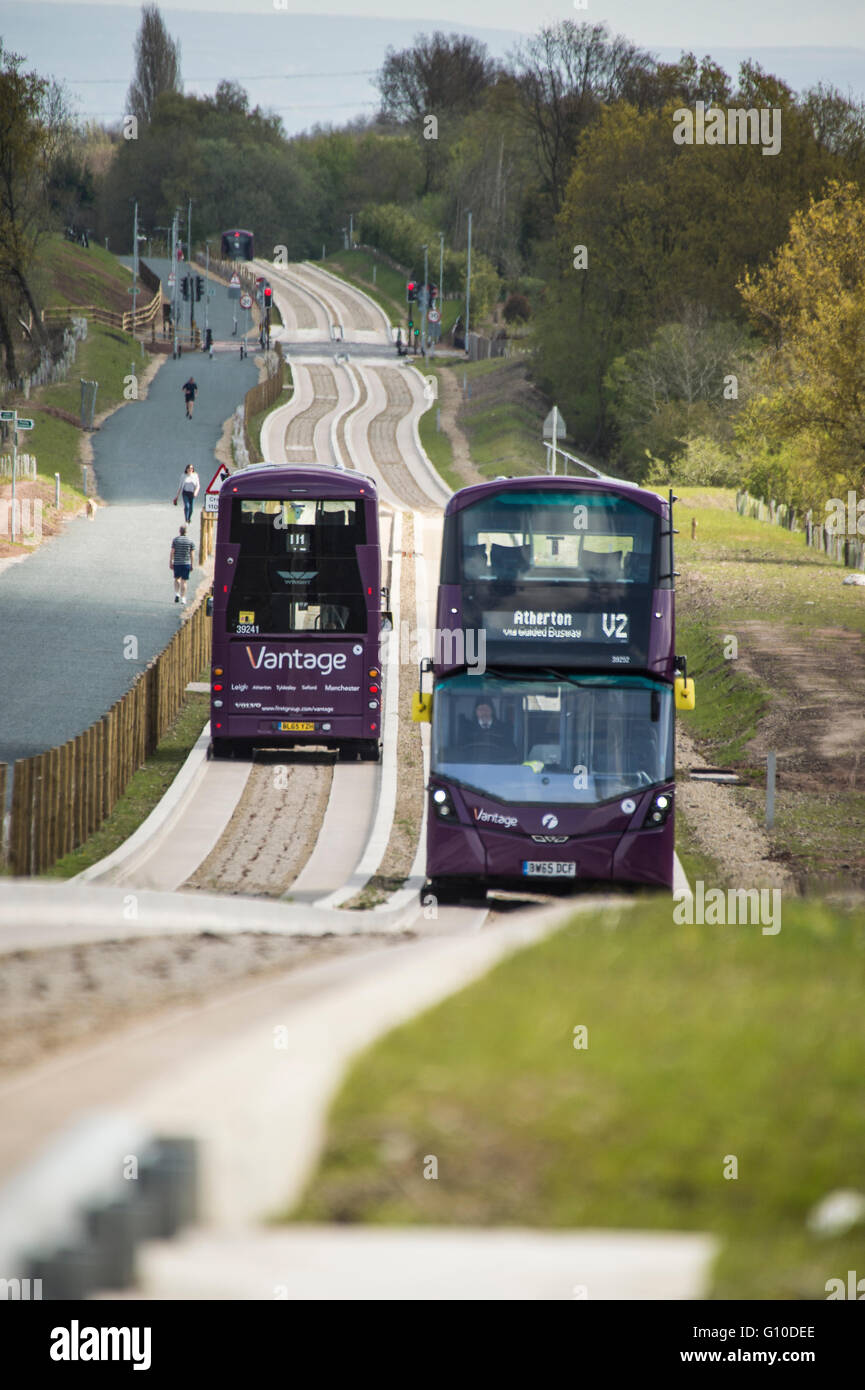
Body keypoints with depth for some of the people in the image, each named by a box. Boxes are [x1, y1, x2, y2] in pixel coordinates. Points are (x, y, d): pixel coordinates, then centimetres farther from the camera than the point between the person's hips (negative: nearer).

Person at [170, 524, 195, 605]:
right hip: (186, 563, 0)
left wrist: (170, 562, 1)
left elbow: (172, 552, -4)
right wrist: (191, 565, 7)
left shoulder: (175, 540, -2)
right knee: (183, 581, 4)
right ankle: (183, 598, 3)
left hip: (177, 563, 0)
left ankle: (177, 594, 3)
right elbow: (191, 554, 0)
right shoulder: (190, 541, 0)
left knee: (177, 579, 19)